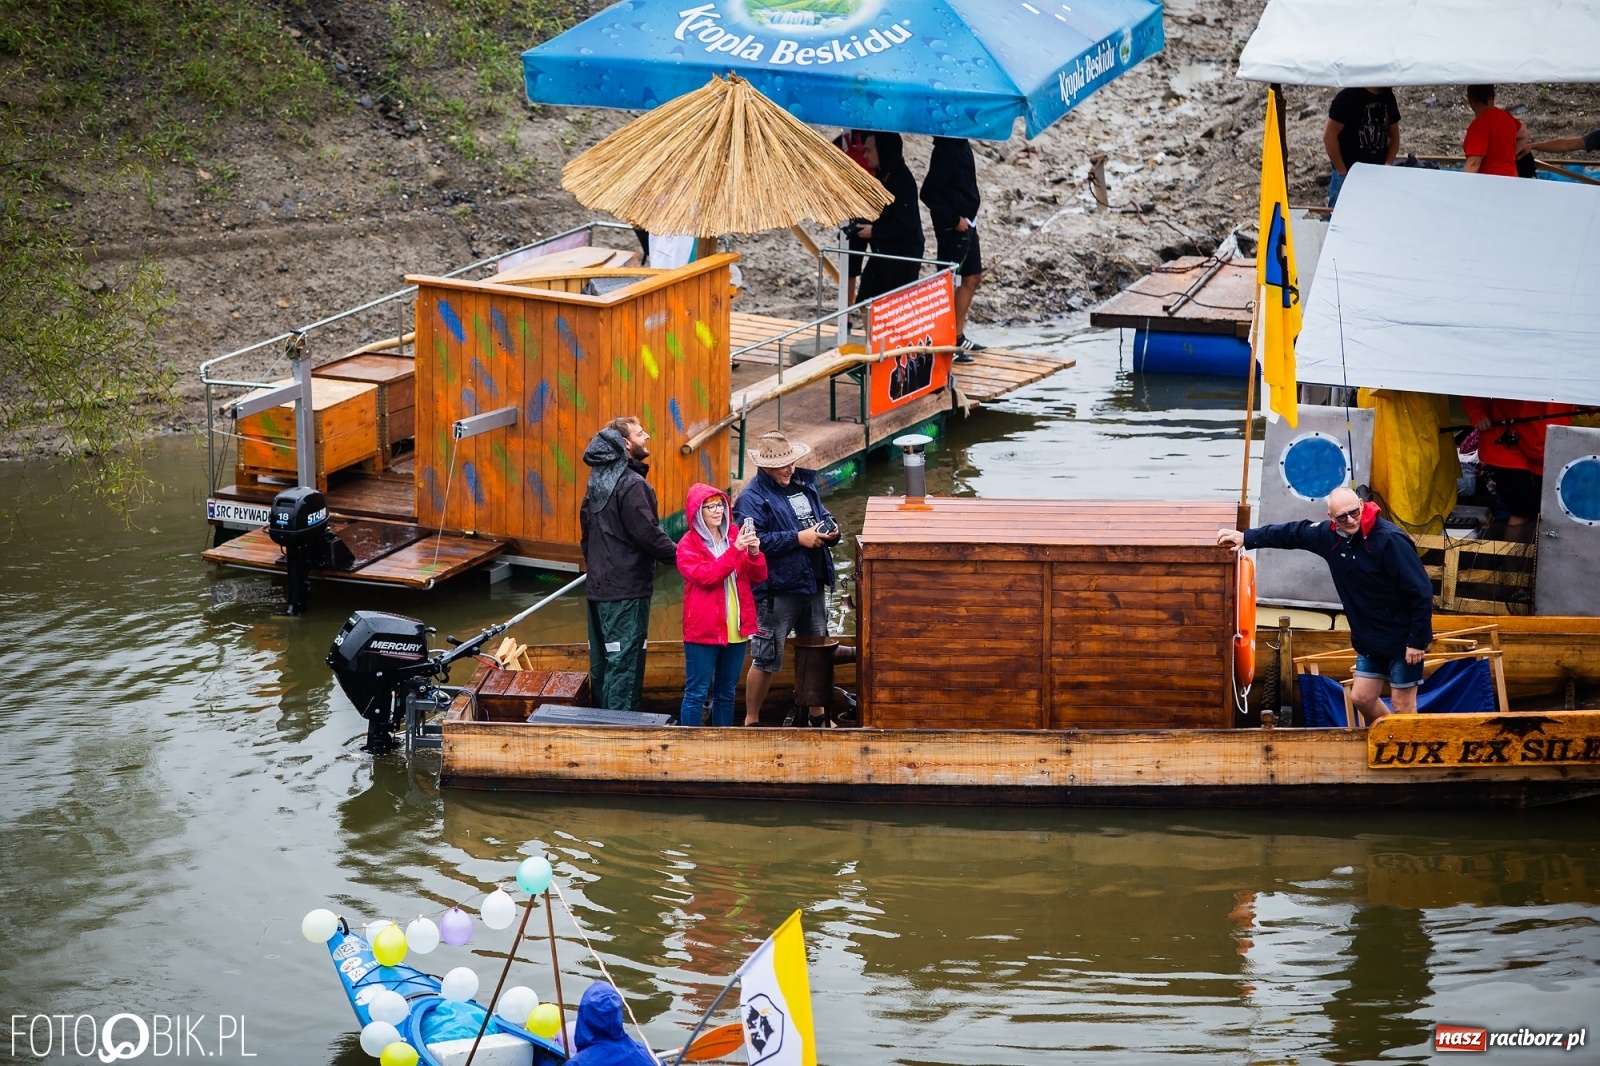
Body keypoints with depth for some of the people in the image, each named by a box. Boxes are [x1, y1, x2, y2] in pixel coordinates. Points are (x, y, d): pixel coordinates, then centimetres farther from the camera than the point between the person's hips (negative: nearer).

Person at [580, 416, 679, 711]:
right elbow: (649, 534, -20)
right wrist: (680, 557, -9)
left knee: (602, 660, 14)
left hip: (599, 585, 9)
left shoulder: (599, 480, 13)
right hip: (627, 589, -9)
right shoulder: (632, 484, -17)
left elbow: (586, 525, 21)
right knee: (625, 663, -6)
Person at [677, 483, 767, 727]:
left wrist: (754, 552, -14)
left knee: (726, 693, 13)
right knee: (696, 693, -4)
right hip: (703, 630, -5)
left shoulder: (735, 537, 10)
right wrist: (735, 549, -26)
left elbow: (759, 576, 6)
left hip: (736, 629, 5)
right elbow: (706, 576, -20)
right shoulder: (688, 546, -4)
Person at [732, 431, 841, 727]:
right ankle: (751, 720, 13)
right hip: (777, 590, -7)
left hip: (813, 584, 7)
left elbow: (822, 514, 22)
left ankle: (818, 714, 33)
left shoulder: (803, 484, 10)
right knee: (766, 659, 0)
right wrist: (797, 538, -23)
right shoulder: (752, 498, -13)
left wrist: (830, 530, -1)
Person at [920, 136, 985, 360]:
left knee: (972, 278, 18)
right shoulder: (947, 149, -19)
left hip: (966, 223, 10)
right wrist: (953, 220, -18)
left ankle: (958, 337, 27)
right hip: (953, 227, -10)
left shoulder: (961, 144, 8)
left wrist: (968, 218, 8)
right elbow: (929, 193, -23)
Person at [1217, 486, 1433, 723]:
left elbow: (1421, 592, -24)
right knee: (1361, 698, 14)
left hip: (1403, 640, -8)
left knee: (1403, 707, -2)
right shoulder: (1331, 535, -2)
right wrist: (1246, 538, 12)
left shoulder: (1390, 540, -25)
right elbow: (1294, 533, 13)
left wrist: (1417, 641, -22)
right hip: (1370, 640, 8)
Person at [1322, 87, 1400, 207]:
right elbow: (1329, 136, -13)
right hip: (1347, 176, -6)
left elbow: (1394, 136, 16)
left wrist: (1388, 165, 1)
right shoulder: (1348, 96, -12)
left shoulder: (1388, 97, 6)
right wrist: (1342, 172, -13)